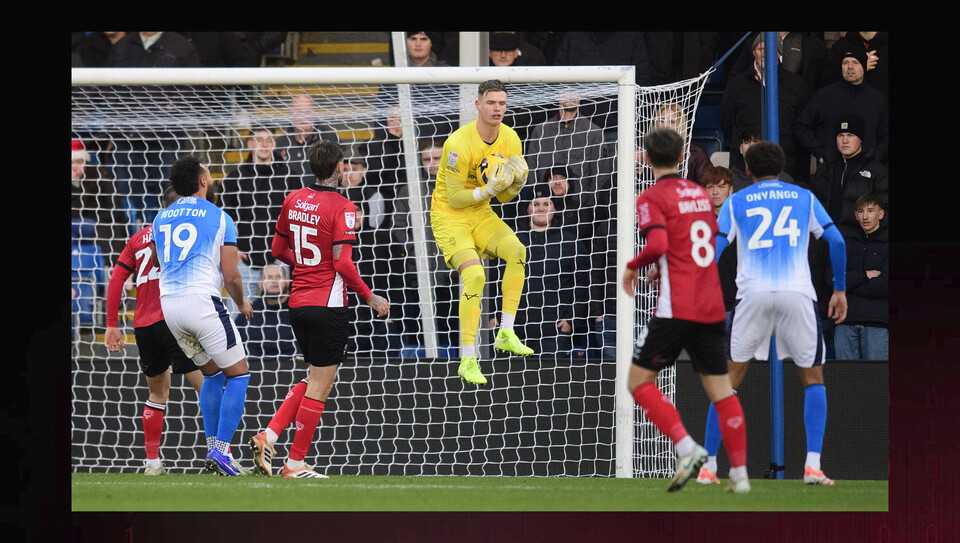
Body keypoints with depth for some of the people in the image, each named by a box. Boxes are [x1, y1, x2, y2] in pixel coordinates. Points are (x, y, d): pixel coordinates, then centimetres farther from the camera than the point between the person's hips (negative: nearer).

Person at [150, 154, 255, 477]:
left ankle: (213, 450, 14)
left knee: (212, 374, 21)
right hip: (202, 301, -6)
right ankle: (222, 448, -8)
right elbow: (231, 276, -6)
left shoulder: (162, 218, 14)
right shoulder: (219, 218, -3)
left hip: (168, 304, 6)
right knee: (238, 374, 4)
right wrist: (242, 304, 15)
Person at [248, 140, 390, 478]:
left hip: (298, 303, 7)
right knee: (320, 386, 1)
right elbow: (343, 263, -19)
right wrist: (371, 298, -9)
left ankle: (269, 436, 4)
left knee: (316, 380, 19)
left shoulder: (293, 200, 6)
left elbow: (278, 250, 14)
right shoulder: (342, 208, -13)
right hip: (328, 306, -7)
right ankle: (295, 465, 4)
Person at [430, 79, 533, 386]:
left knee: (517, 251, -22)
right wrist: (488, 190, -31)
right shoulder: (459, 143, -23)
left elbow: (503, 197, 6)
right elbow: (454, 198, -20)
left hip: (481, 213, 6)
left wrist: (517, 183, -15)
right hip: (449, 215, -6)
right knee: (474, 275, -26)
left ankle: (506, 334, -15)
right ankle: (467, 361, -20)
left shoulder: (510, 140, -3)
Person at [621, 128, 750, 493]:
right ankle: (739, 473, 4)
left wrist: (632, 267, -2)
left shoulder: (653, 198, -5)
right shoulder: (700, 193, 16)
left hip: (676, 308, -6)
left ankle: (687, 448, -15)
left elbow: (657, 244, -21)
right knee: (720, 388, 9)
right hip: (712, 308, 6)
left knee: (639, 380, 2)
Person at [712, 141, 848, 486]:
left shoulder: (736, 202, 12)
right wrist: (840, 290, 12)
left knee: (729, 380, 8)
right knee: (813, 377, 12)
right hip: (798, 294, 0)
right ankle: (813, 465, -1)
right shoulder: (804, 198, 15)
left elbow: (713, 249, 2)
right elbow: (836, 240, 5)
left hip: (752, 294, 0)